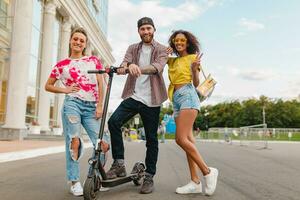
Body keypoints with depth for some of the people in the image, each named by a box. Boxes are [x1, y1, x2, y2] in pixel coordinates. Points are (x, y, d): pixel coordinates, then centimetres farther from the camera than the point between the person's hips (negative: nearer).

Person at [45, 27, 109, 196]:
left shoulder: (94, 60, 12)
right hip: (72, 104, -1)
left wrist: (99, 105, -3)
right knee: (74, 141, -7)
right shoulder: (62, 65, 10)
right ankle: (75, 181, 8)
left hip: (91, 107, 1)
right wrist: (65, 90, 1)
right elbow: (48, 86, 17)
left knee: (103, 145, -7)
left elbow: (100, 85, 6)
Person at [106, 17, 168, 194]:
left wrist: (139, 68, -37)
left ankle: (149, 177, 16)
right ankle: (119, 164, -8)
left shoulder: (161, 50, 5)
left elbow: (158, 66, -16)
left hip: (151, 100, -2)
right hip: (133, 96, 2)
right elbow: (126, 61, -5)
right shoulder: (133, 48, 15)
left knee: (151, 139, 2)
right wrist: (127, 66, -32)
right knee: (114, 121, -21)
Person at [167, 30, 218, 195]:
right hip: (176, 100, 7)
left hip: (187, 95, -7)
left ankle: (207, 171, -9)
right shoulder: (172, 60, 21)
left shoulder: (192, 57, 4)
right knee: (188, 140, 1)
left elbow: (196, 83, -1)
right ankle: (195, 182, 2)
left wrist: (195, 69, -19)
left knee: (181, 139, -19)